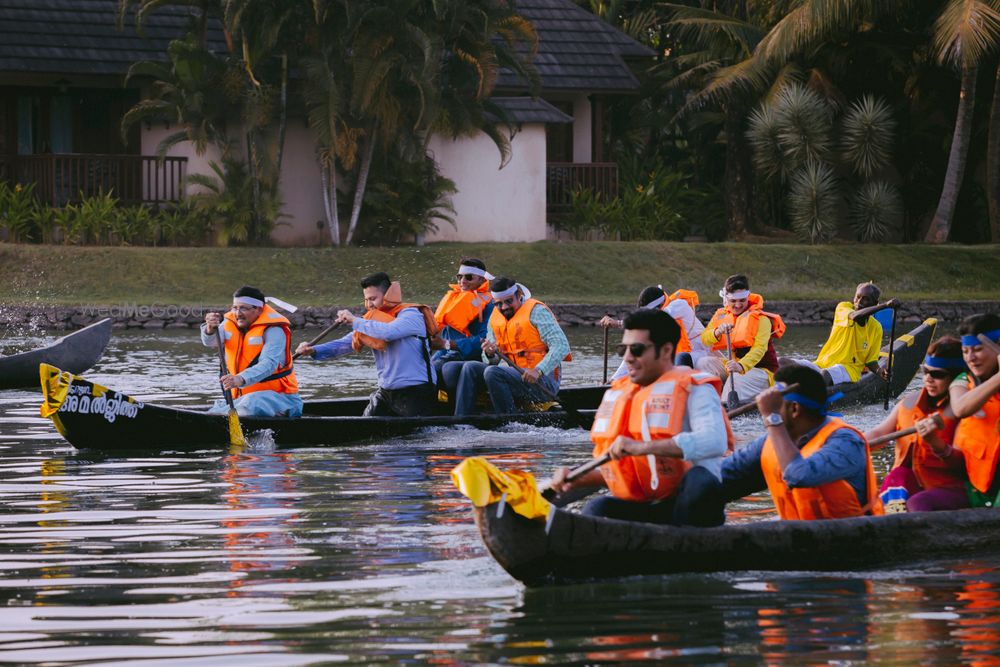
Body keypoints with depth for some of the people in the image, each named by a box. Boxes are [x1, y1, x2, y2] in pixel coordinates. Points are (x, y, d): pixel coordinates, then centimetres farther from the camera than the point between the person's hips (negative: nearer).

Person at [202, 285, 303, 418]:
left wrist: (241, 380, -47)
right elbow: (211, 341, -12)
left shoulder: (273, 330, -14)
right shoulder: (230, 323, 6)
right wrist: (210, 330, -38)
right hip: (243, 396, 6)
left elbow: (269, 364, -29)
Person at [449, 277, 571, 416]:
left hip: (545, 382, -8)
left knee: (492, 373, -27)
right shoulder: (495, 318, 13)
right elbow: (492, 362, 15)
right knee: (470, 368, -2)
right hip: (519, 376, 8)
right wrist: (490, 354, -10)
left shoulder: (536, 311, -8)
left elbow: (562, 346, -18)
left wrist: (538, 371, -31)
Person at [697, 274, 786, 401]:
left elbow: (759, 348, -27)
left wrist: (741, 366, -46)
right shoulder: (721, 316, 5)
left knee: (736, 381, -36)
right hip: (736, 364, 6)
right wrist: (717, 333, -31)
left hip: (762, 370, -6)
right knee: (703, 363, -11)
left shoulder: (761, 319, -13)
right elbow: (704, 339, -6)